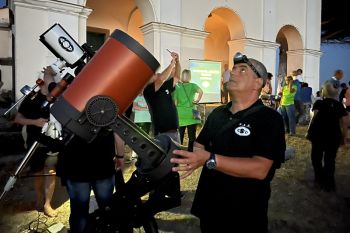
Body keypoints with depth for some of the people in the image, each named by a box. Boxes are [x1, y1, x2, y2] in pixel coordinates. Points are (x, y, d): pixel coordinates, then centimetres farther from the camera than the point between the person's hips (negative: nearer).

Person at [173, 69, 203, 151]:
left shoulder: (177, 87, 4)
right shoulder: (193, 85, 1)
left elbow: (175, 102, 2)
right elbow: (201, 92, -20)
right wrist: (197, 100, -5)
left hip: (180, 114, 1)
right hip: (191, 114, -1)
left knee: (179, 136, 8)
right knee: (192, 137, 6)